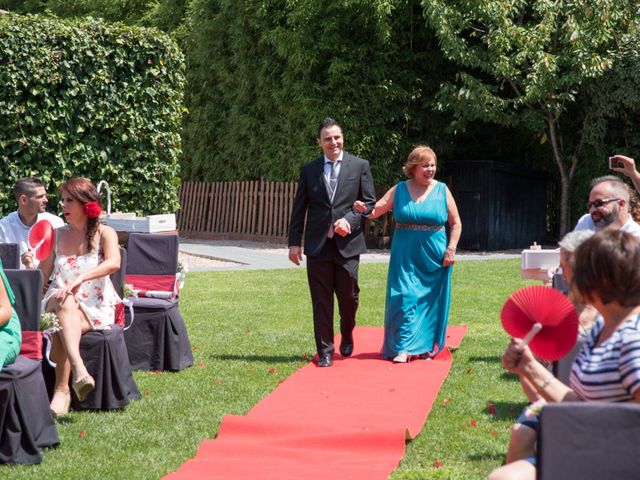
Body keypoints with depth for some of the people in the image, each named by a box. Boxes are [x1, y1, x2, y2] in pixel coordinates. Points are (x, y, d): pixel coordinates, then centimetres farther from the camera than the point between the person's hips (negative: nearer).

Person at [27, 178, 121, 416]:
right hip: (58, 304, 2)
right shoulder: (58, 235, 13)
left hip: (95, 308, -2)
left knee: (63, 326, -34)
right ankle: (78, 370, -52)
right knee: (65, 303, -36)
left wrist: (80, 279, -33)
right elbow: (43, 275, 13)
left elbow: (113, 263, -21)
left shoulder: (104, 234, 1)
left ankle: (62, 390, -32)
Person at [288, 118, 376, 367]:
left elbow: (369, 202, 3)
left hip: (348, 243, 0)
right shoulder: (308, 170, 7)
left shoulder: (360, 166, 4)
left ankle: (347, 338, 34)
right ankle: (325, 351, 10)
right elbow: (299, 209, 8)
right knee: (321, 301, 2)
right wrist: (294, 242, 3)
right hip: (317, 244, 1)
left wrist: (349, 220, -12)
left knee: (348, 296, 7)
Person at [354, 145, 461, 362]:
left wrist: (451, 249, -5)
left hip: (434, 257, 0)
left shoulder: (442, 190, 3)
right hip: (406, 257, 0)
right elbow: (376, 210, 2)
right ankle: (403, 348, -6)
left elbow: (456, 223, 5)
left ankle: (428, 345, 17)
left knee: (431, 300, 5)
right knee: (405, 298, -7)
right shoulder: (399, 190, 4)